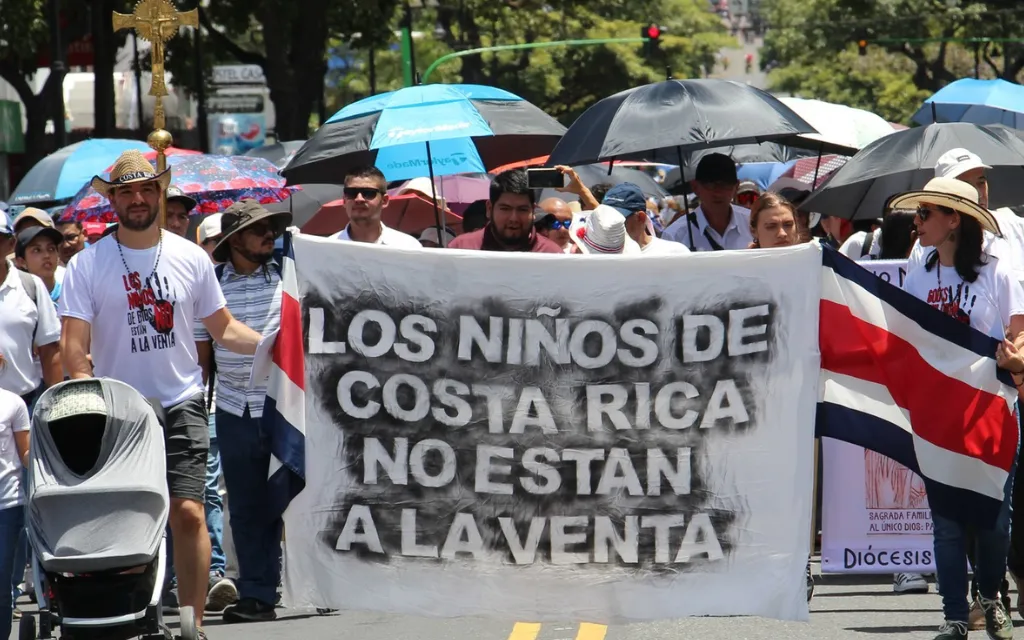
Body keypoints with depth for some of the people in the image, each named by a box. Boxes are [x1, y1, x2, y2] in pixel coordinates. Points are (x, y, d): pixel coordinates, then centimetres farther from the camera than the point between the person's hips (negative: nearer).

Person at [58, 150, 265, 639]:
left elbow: (224, 329, 13)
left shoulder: (190, 258, 8)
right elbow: (73, 346, -4)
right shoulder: (87, 265, 0)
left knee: (188, 513, -11)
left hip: (180, 404, 1)